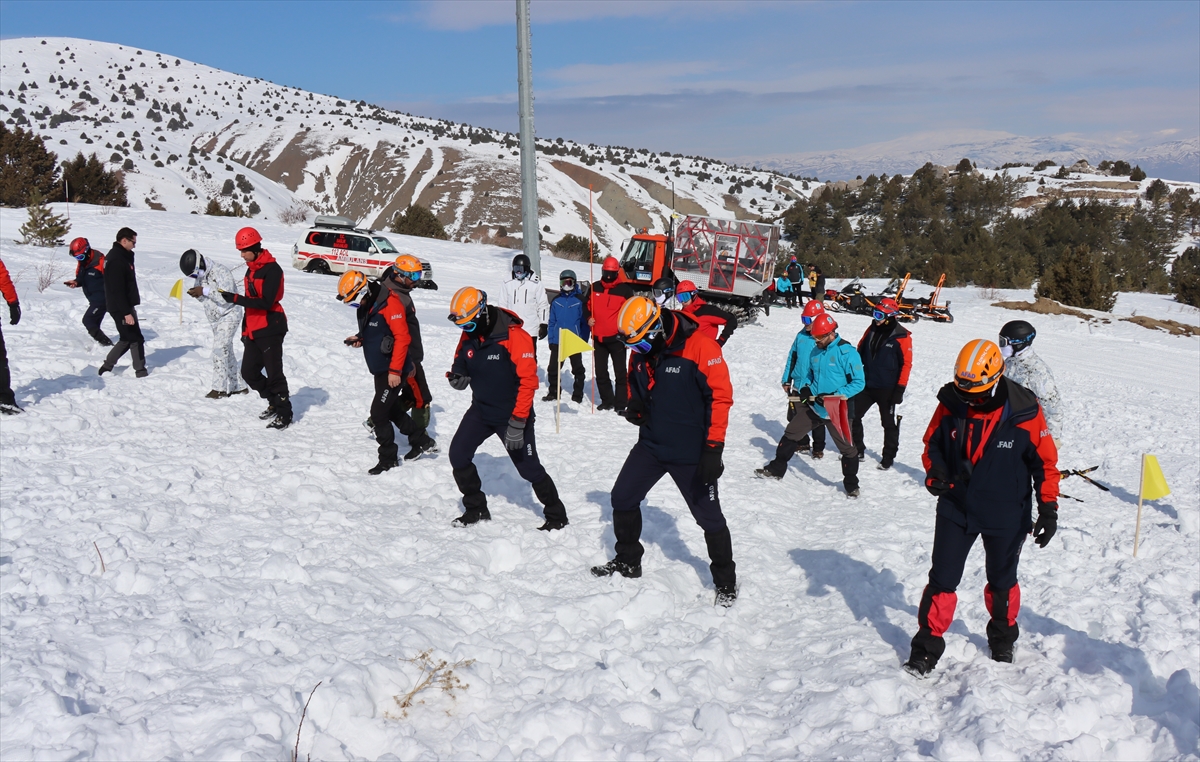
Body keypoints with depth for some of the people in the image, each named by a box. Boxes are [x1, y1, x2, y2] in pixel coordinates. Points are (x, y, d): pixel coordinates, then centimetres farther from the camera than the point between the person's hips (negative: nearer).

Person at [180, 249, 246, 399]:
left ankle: (219, 388, -16)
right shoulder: (200, 275, 5)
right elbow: (204, 298, 13)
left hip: (229, 316, -9)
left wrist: (205, 291, -30)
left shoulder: (220, 271, -20)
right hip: (214, 319, 9)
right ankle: (236, 386, 19)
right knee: (227, 351, 12)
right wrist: (196, 294, -10)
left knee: (219, 349, -17)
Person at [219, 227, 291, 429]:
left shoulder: (271, 269, -14)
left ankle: (284, 413, 4)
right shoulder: (251, 269, 14)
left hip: (270, 329, -9)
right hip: (253, 331, 9)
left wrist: (236, 298, -23)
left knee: (274, 373, -6)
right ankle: (274, 402, 27)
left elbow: (266, 302, -22)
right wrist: (245, 329, 22)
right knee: (249, 372, 11)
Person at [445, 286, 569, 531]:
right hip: (480, 410, 6)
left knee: (529, 468, -1)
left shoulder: (515, 337, -22)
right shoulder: (469, 335, -1)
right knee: (458, 455, -3)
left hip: (512, 415, -6)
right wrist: (456, 377, -11)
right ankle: (476, 509, 15)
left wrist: (517, 423, -25)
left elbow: (528, 381, -23)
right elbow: (460, 362, 15)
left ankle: (556, 514, 18)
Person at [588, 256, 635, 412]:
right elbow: (587, 305, 21)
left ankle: (621, 404, 2)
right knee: (600, 372, 11)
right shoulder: (594, 288, 7)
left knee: (620, 373, -2)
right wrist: (589, 318, 2)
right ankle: (607, 400, 23)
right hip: (598, 338, 4)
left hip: (617, 338, -4)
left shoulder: (625, 289, -4)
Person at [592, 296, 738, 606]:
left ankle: (726, 580, 20)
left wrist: (713, 448, -21)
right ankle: (627, 561, 28)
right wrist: (634, 407, -5)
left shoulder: (700, 346, -20)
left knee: (709, 516, 1)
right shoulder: (640, 352, 2)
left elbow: (721, 395, -19)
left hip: (691, 452, -6)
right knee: (622, 498, 8)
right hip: (651, 444, 6)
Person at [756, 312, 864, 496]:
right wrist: (804, 388, -1)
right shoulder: (816, 351, 5)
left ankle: (851, 485, 20)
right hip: (814, 407, 7)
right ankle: (776, 469, 25)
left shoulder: (847, 351, -16)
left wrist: (834, 395, -24)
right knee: (790, 434, 11)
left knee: (847, 448, 1)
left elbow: (858, 382, -17)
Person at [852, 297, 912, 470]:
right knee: (852, 416, 7)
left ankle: (888, 457, 19)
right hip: (866, 384, 6)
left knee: (889, 424, 7)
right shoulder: (872, 330, 4)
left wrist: (900, 389, -15)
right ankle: (857, 451, 21)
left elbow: (906, 364, -12)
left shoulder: (902, 337, -12)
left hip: (887, 389, -6)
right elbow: (860, 352, 13)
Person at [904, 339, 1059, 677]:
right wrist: (935, 474, -14)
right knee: (942, 579, 1)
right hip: (955, 508, 1)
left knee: (1002, 582, 19)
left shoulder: (1024, 412, -18)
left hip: (1005, 515, -1)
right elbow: (932, 443, 4)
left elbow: (1044, 461, -8)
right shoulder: (951, 404, -11)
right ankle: (928, 644, 14)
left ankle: (1002, 637, 43)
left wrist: (1048, 510, -9)